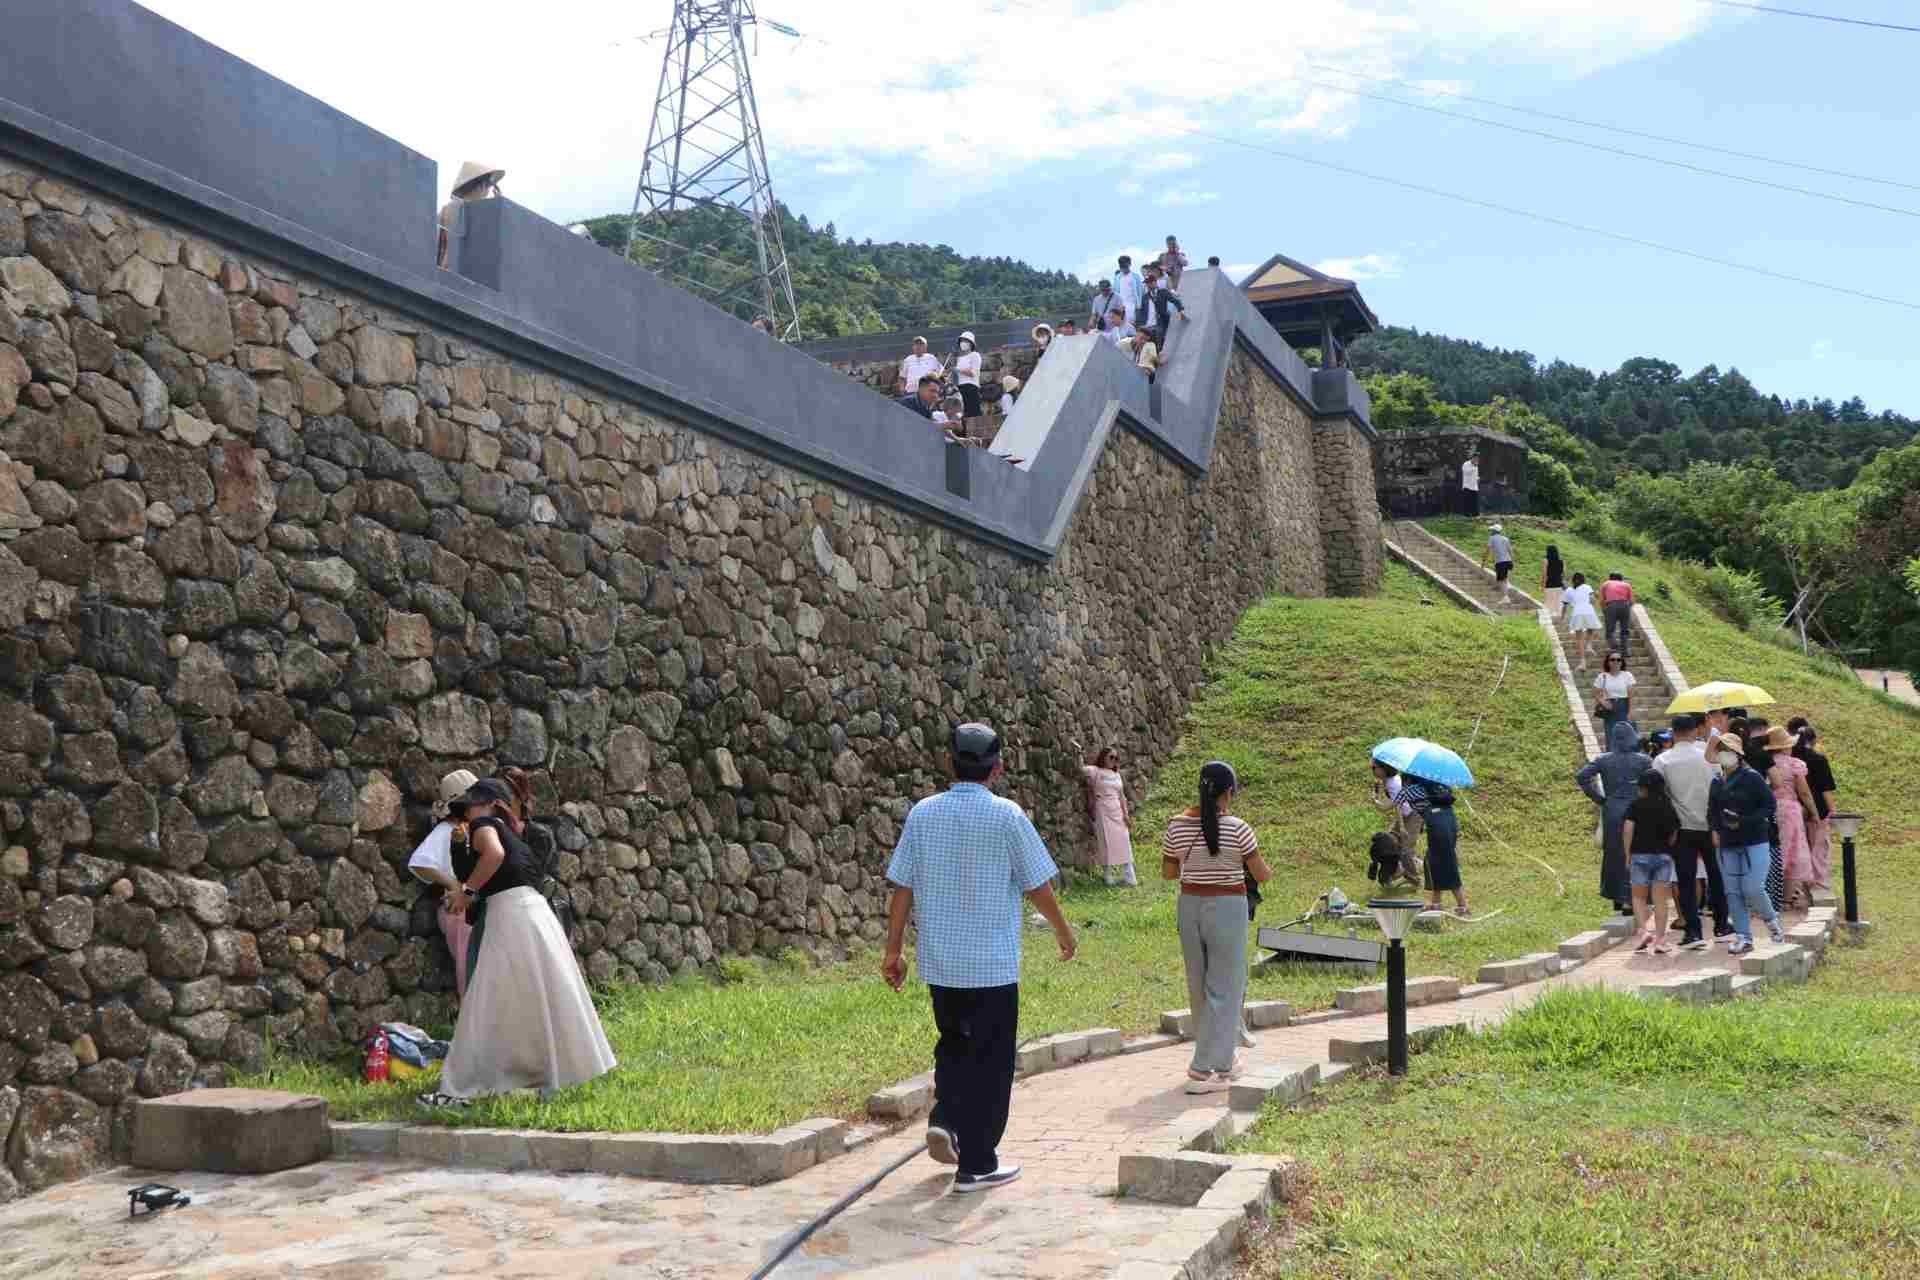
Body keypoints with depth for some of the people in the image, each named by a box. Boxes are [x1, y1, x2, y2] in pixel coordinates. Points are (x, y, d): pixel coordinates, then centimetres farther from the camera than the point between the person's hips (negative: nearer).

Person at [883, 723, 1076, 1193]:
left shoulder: (923, 813, 0)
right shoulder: (1006, 815, -11)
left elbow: (901, 887, 0)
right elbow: (1037, 886, -6)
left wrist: (893, 950, 8)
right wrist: (1064, 930, 11)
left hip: (938, 961, 4)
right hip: (992, 964, -4)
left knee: (954, 1045, 24)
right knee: (989, 1061, 6)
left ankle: (945, 1120, 4)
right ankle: (976, 1165, 10)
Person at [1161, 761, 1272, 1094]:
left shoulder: (1178, 824, -3)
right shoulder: (1237, 828, -14)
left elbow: (1167, 872, 7)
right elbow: (1262, 875, -6)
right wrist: (1240, 862, 14)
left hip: (1190, 907, 5)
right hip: (1228, 908, -4)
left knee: (1199, 987, 18)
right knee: (1224, 988, 4)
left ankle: (1222, 1057, 33)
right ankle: (1203, 1070, 0)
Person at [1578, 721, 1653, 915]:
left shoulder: (1603, 760, -1)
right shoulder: (1643, 760, -6)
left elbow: (1581, 777, -8)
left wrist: (1598, 798, -1)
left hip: (1611, 813, 2)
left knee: (1613, 854, 16)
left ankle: (1616, 898, 24)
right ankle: (1628, 899, 4)